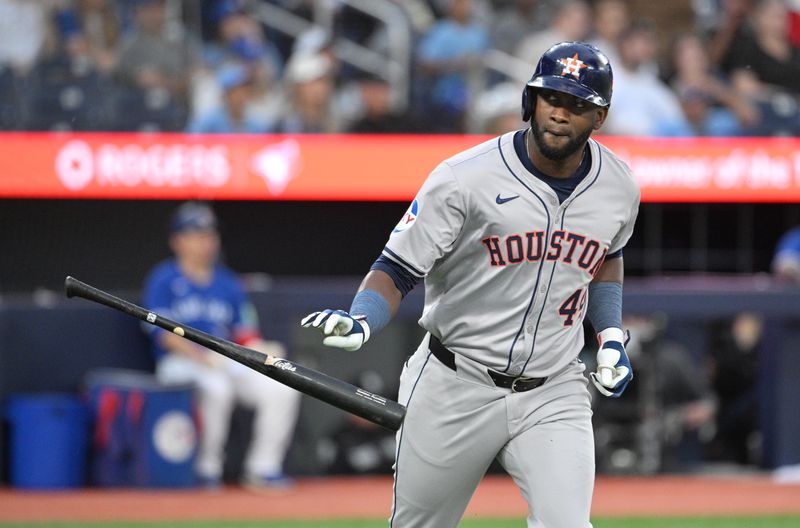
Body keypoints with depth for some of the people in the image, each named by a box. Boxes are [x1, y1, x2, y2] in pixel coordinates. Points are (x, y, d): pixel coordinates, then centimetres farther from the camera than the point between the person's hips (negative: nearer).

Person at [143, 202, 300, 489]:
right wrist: (204, 358, -22)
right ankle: (207, 469, -22)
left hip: (228, 361, 6)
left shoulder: (228, 283, 17)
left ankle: (263, 468, -8)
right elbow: (166, 334, -10)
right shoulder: (163, 280, 0)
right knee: (217, 388, -38)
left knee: (283, 388, -17)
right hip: (179, 363, -6)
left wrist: (262, 350, -10)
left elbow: (245, 334, 13)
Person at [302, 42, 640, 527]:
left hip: (555, 395, 2)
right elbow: (398, 269, -12)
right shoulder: (465, 178, -14)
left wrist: (612, 339, 12)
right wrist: (360, 324, -31)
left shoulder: (619, 187, 1)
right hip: (456, 389, -2)